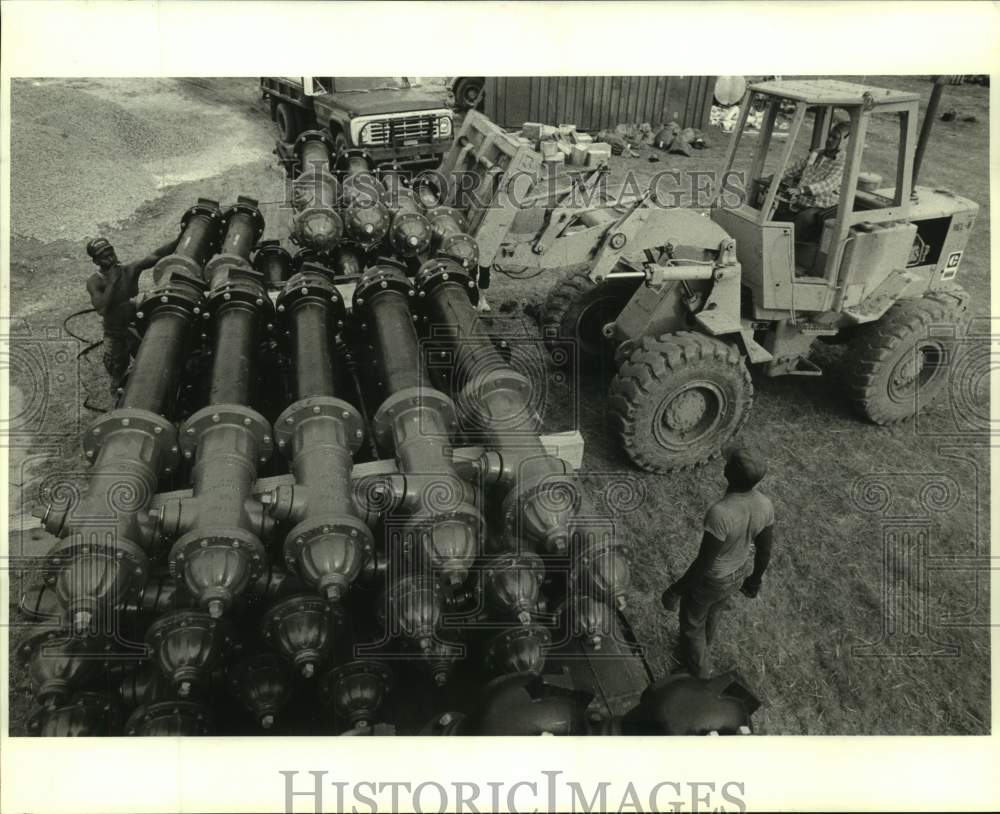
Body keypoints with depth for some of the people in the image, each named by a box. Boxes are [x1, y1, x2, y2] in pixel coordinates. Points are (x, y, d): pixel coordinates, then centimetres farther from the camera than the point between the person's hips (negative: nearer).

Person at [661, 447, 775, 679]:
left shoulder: (719, 514, -44)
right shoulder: (765, 504, -21)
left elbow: (703, 562, -32)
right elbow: (765, 550, -5)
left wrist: (676, 589, -15)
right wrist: (756, 578, 16)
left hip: (709, 580, -6)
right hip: (736, 574, 7)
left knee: (691, 623, 25)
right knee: (711, 612, 37)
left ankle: (698, 674, 50)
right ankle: (698, 651, 67)